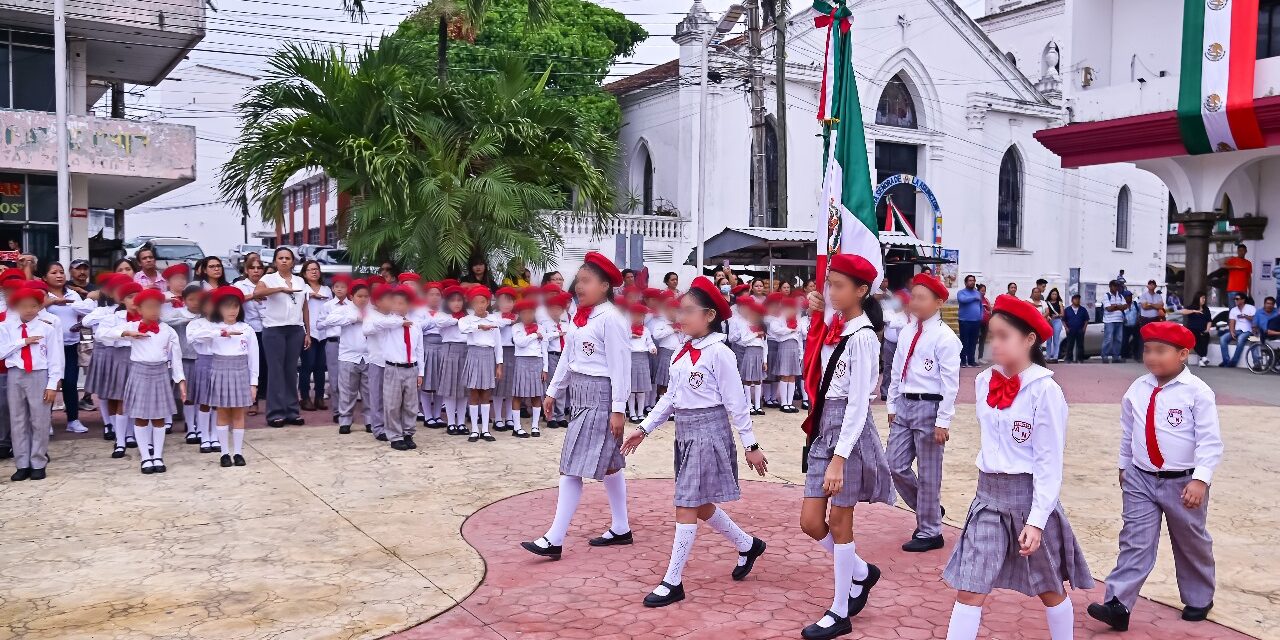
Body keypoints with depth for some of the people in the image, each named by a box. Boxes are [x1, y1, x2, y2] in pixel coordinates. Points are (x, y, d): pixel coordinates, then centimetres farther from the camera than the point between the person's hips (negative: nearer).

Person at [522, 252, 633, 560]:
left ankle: (555, 539, -5)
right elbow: (567, 358, 17)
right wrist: (552, 392, 19)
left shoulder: (611, 318, -16)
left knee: (573, 467, -9)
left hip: (600, 396, -9)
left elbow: (620, 366, -17)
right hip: (581, 395, 9)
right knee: (607, 464, 16)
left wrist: (618, 408, -19)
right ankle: (621, 528, 26)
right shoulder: (579, 316, 10)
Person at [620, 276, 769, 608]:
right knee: (700, 505, 16)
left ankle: (672, 582, 4)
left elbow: (736, 402, -12)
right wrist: (645, 428, 13)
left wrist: (751, 445, -10)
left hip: (708, 430, -8)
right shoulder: (684, 351, 9)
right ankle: (748, 545, 37)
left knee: (687, 505, -5)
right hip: (685, 431, 8)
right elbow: (671, 397, 15)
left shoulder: (718, 353, -14)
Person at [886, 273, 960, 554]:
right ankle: (929, 511, 31)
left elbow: (950, 382, -14)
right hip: (904, 405, 7)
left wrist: (943, 422, -16)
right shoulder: (907, 332, 9)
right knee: (896, 465, 8)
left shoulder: (944, 337, -12)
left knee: (928, 474, 3)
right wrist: (892, 405, 14)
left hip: (929, 407, -7)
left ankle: (929, 533, 18)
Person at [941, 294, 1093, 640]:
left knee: (1049, 588, 15)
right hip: (988, 495, 5)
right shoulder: (984, 382, 2)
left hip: (1029, 495, -4)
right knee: (969, 589, 1)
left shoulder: (1044, 390, -15)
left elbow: (1050, 462, -14)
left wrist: (1037, 520, -17)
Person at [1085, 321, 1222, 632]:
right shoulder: (1137, 390, 0)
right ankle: (1118, 605, -10)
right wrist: (1124, 466, 19)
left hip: (1183, 482, -3)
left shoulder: (1197, 392, -14)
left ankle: (1199, 600, 38)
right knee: (1135, 542, -4)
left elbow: (1210, 441, -17)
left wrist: (1200, 479, -25)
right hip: (1140, 480, 3)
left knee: (1191, 544, 16)